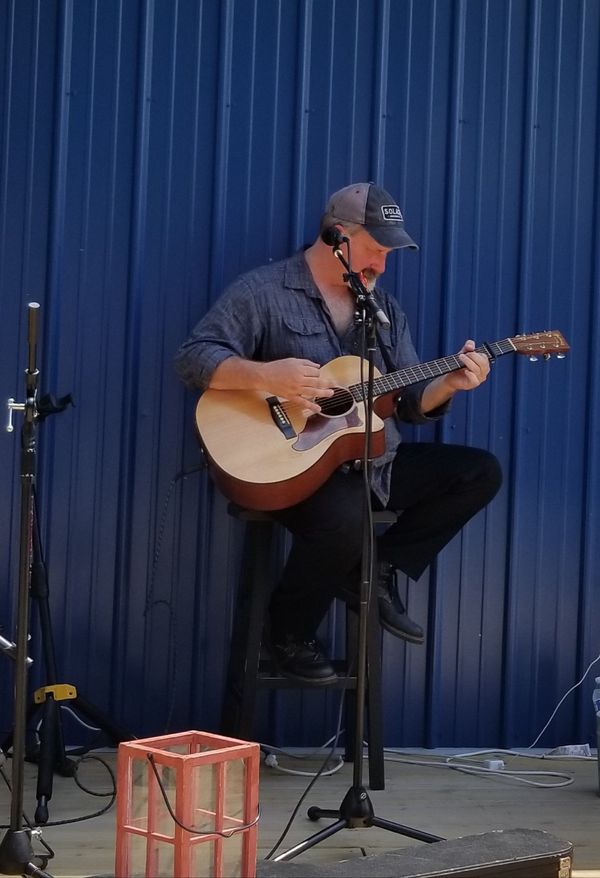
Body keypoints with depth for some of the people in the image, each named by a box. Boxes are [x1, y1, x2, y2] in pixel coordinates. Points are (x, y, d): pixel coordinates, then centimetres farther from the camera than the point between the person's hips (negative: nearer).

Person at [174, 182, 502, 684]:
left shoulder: (383, 307, 15)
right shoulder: (263, 292, -6)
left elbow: (411, 402, 14)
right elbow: (193, 360, -15)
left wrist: (450, 383, -7)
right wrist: (266, 375, -30)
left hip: (373, 463, 8)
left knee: (481, 471, -1)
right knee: (344, 517, -38)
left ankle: (378, 573, 0)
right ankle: (290, 633, -9)